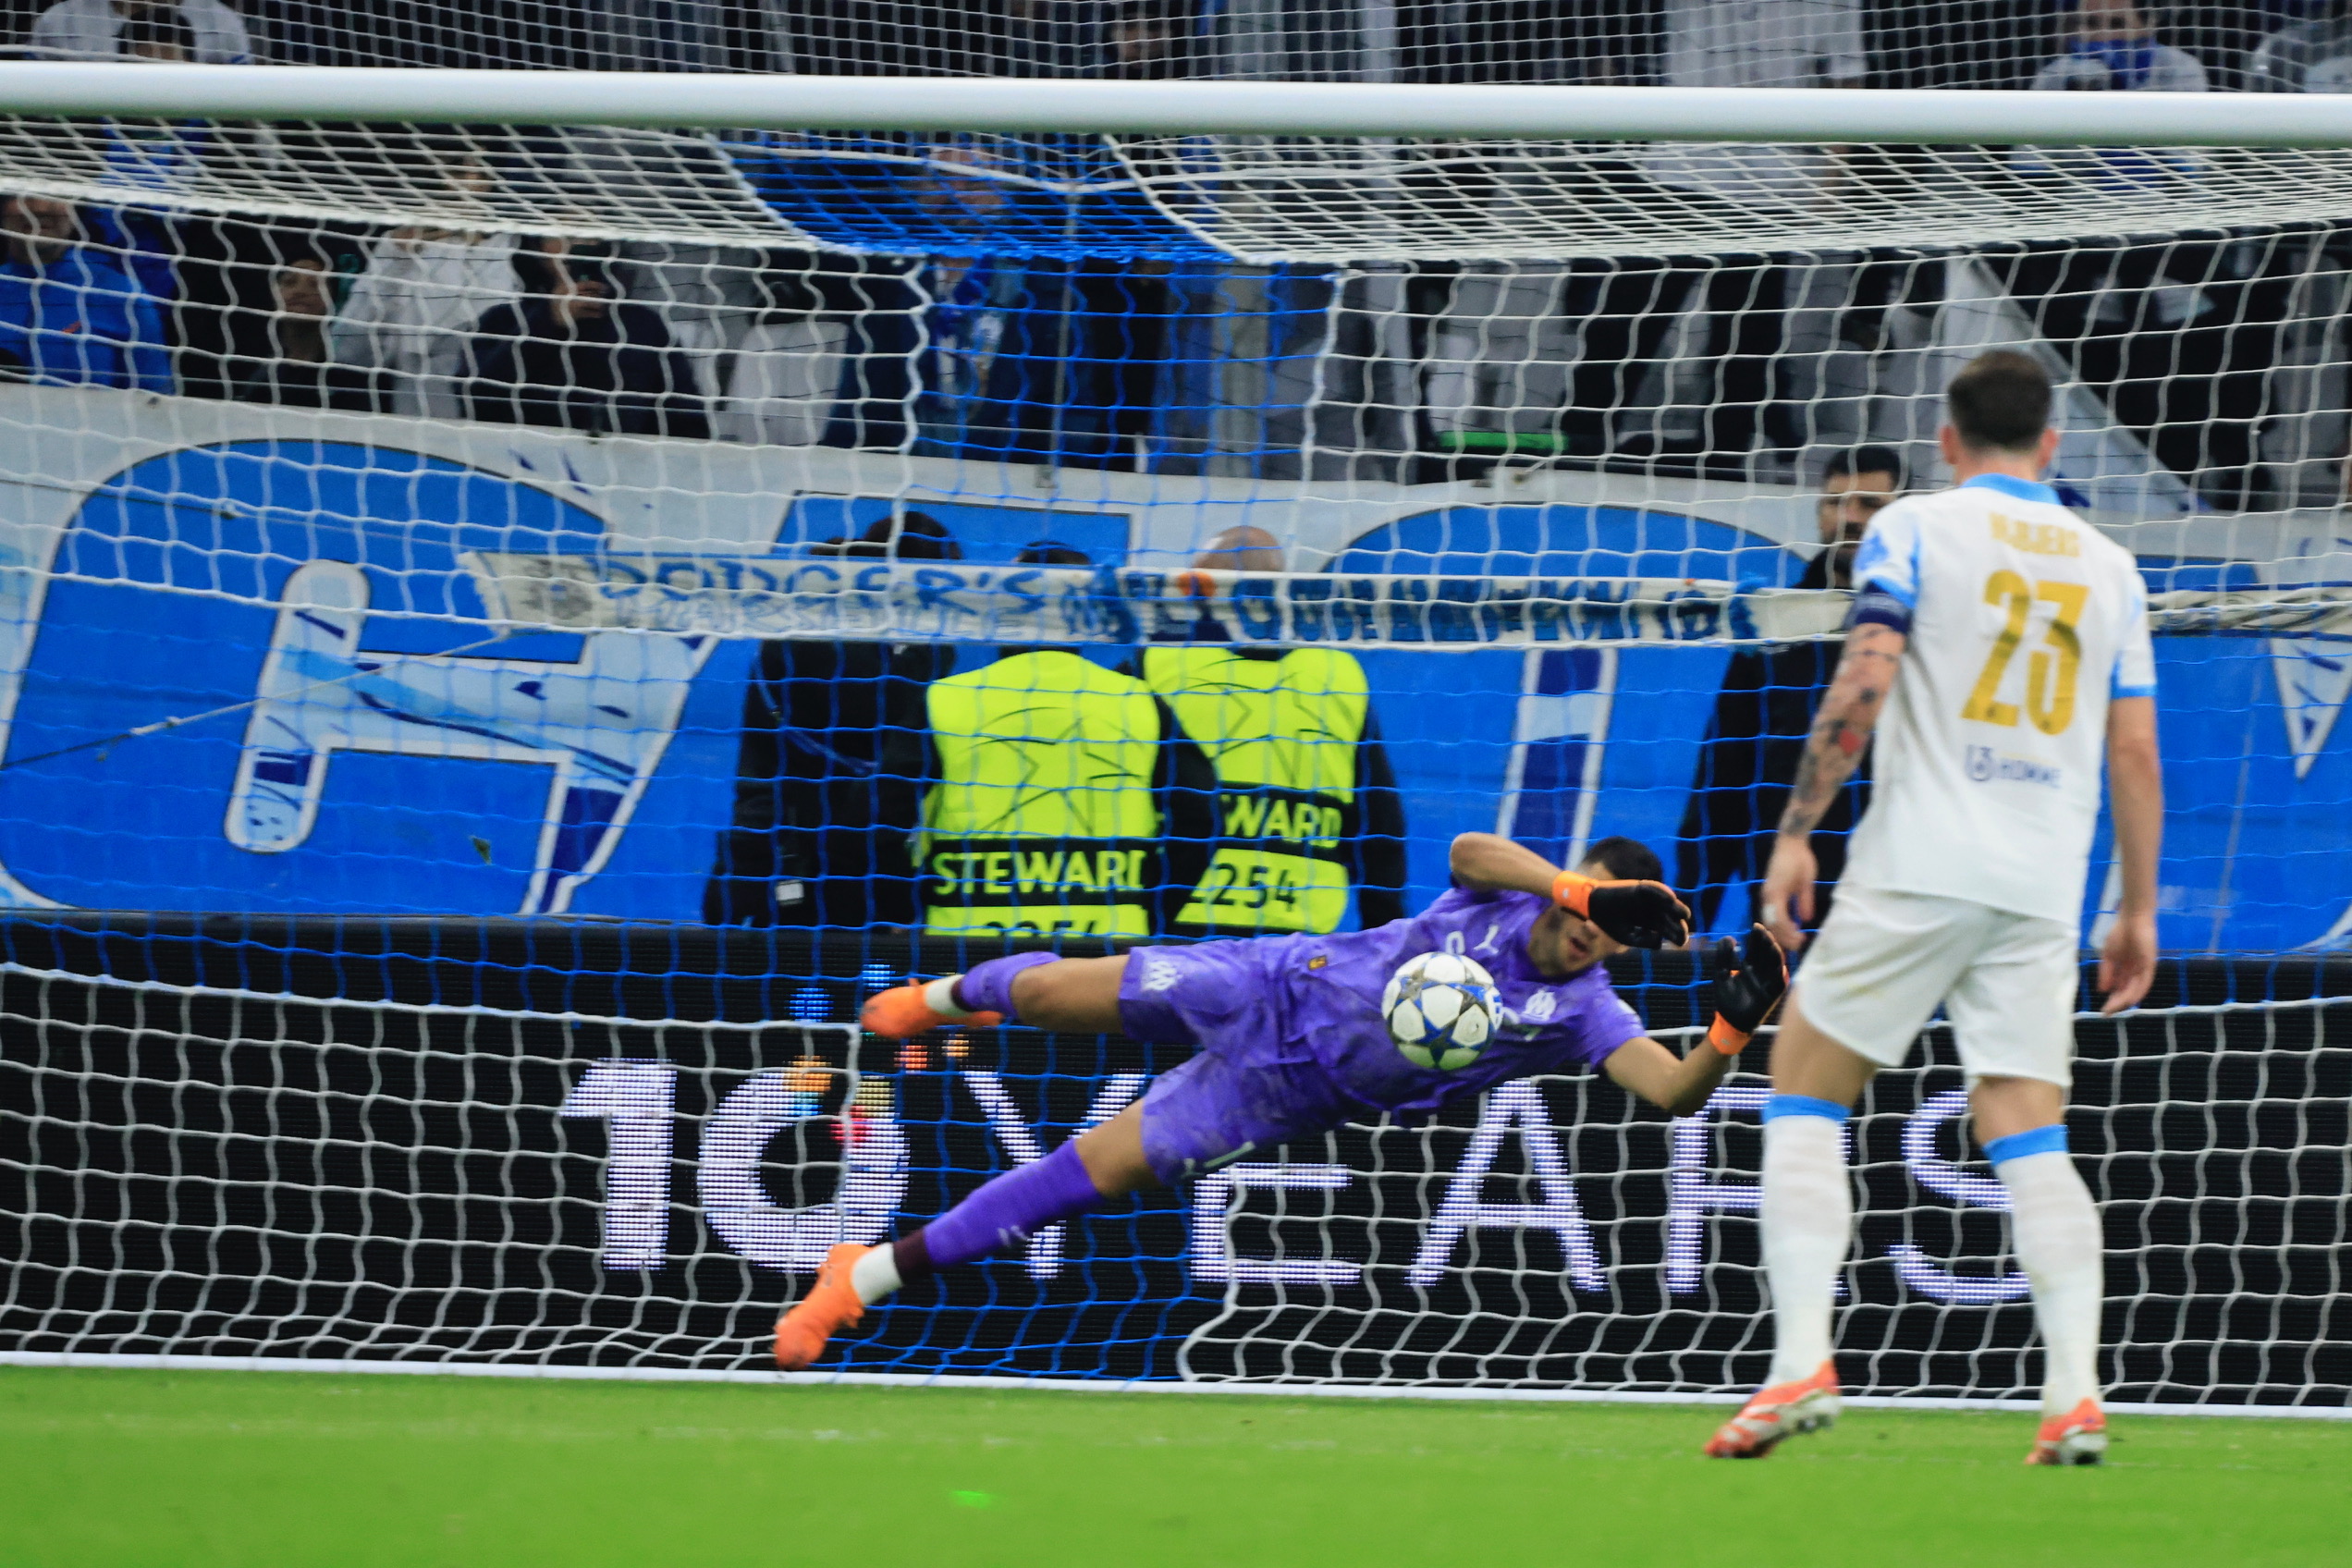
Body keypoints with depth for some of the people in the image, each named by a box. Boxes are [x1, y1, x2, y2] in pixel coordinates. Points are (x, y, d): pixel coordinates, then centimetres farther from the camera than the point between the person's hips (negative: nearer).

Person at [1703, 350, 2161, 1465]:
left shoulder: (1914, 529, 3)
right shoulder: (2107, 566, 15)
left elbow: (1863, 685, -9)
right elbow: (2135, 752, 13)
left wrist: (1797, 831, -5)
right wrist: (2138, 911, 19)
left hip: (1917, 871, -4)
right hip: (2043, 889, 4)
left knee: (1804, 1093, 6)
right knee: (2029, 1138, 4)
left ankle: (1802, 1361, -9)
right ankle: (2075, 1392, -13)